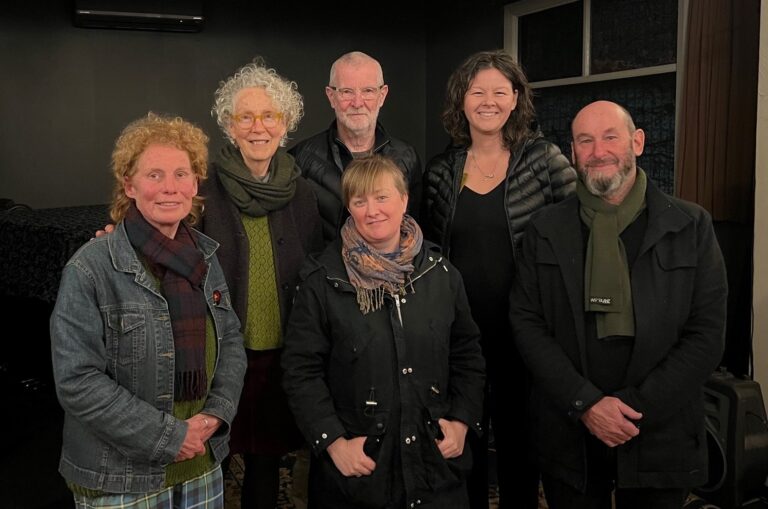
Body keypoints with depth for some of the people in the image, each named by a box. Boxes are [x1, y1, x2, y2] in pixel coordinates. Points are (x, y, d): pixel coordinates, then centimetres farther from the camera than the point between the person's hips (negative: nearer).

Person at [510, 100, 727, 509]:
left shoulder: (691, 226, -1)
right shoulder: (544, 230, 2)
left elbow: (707, 333, -4)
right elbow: (526, 322, -3)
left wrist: (636, 407, -12)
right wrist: (585, 402, -13)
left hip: (659, 436, 0)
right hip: (567, 435, 1)